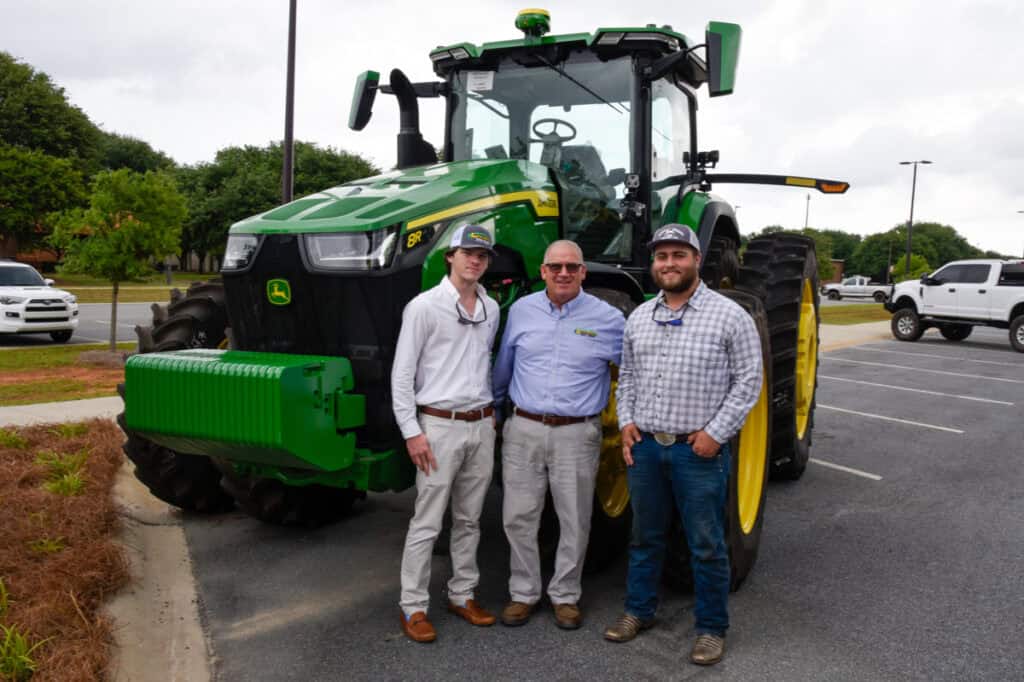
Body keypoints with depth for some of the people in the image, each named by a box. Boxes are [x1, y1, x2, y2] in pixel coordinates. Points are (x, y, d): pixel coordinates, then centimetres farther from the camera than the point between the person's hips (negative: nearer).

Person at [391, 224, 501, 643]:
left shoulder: (490, 309, 9)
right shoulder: (424, 306, -8)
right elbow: (402, 374, -9)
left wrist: (491, 412, 16)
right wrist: (412, 431, -14)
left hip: (481, 425, 6)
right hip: (440, 424, -5)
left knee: (469, 519, 13)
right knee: (427, 523, -1)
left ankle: (462, 595, 26)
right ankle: (413, 607, 10)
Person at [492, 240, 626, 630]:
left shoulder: (608, 319, -3)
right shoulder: (521, 310, 4)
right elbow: (503, 366, 15)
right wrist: (492, 408, 21)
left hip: (577, 434, -1)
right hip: (524, 429, 2)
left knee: (575, 521, 8)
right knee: (518, 517, 7)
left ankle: (565, 595, 26)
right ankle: (523, 593, 24)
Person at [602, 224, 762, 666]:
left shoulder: (729, 315, -6)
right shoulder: (639, 317, 8)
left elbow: (748, 380, -7)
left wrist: (716, 432, -12)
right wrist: (626, 422, 4)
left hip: (699, 449, -4)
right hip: (644, 446, 5)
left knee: (706, 545, 7)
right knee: (645, 537, 18)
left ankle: (711, 628, 23)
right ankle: (639, 611, 34)